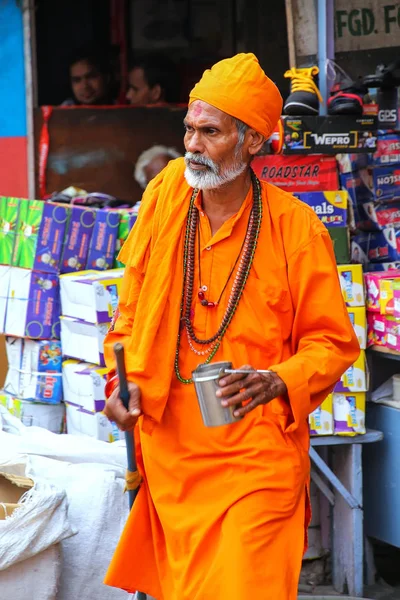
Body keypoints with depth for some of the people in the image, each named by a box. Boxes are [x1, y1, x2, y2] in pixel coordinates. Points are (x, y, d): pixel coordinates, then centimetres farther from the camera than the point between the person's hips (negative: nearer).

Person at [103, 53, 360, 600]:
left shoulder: (297, 229, -8)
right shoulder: (167, 192, 3)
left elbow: (332, 343, -3)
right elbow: (133, 303, 14)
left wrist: (277, 382, -21)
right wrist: (122, 379, 2)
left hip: (256, 458, -4)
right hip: (169, 447, 4)